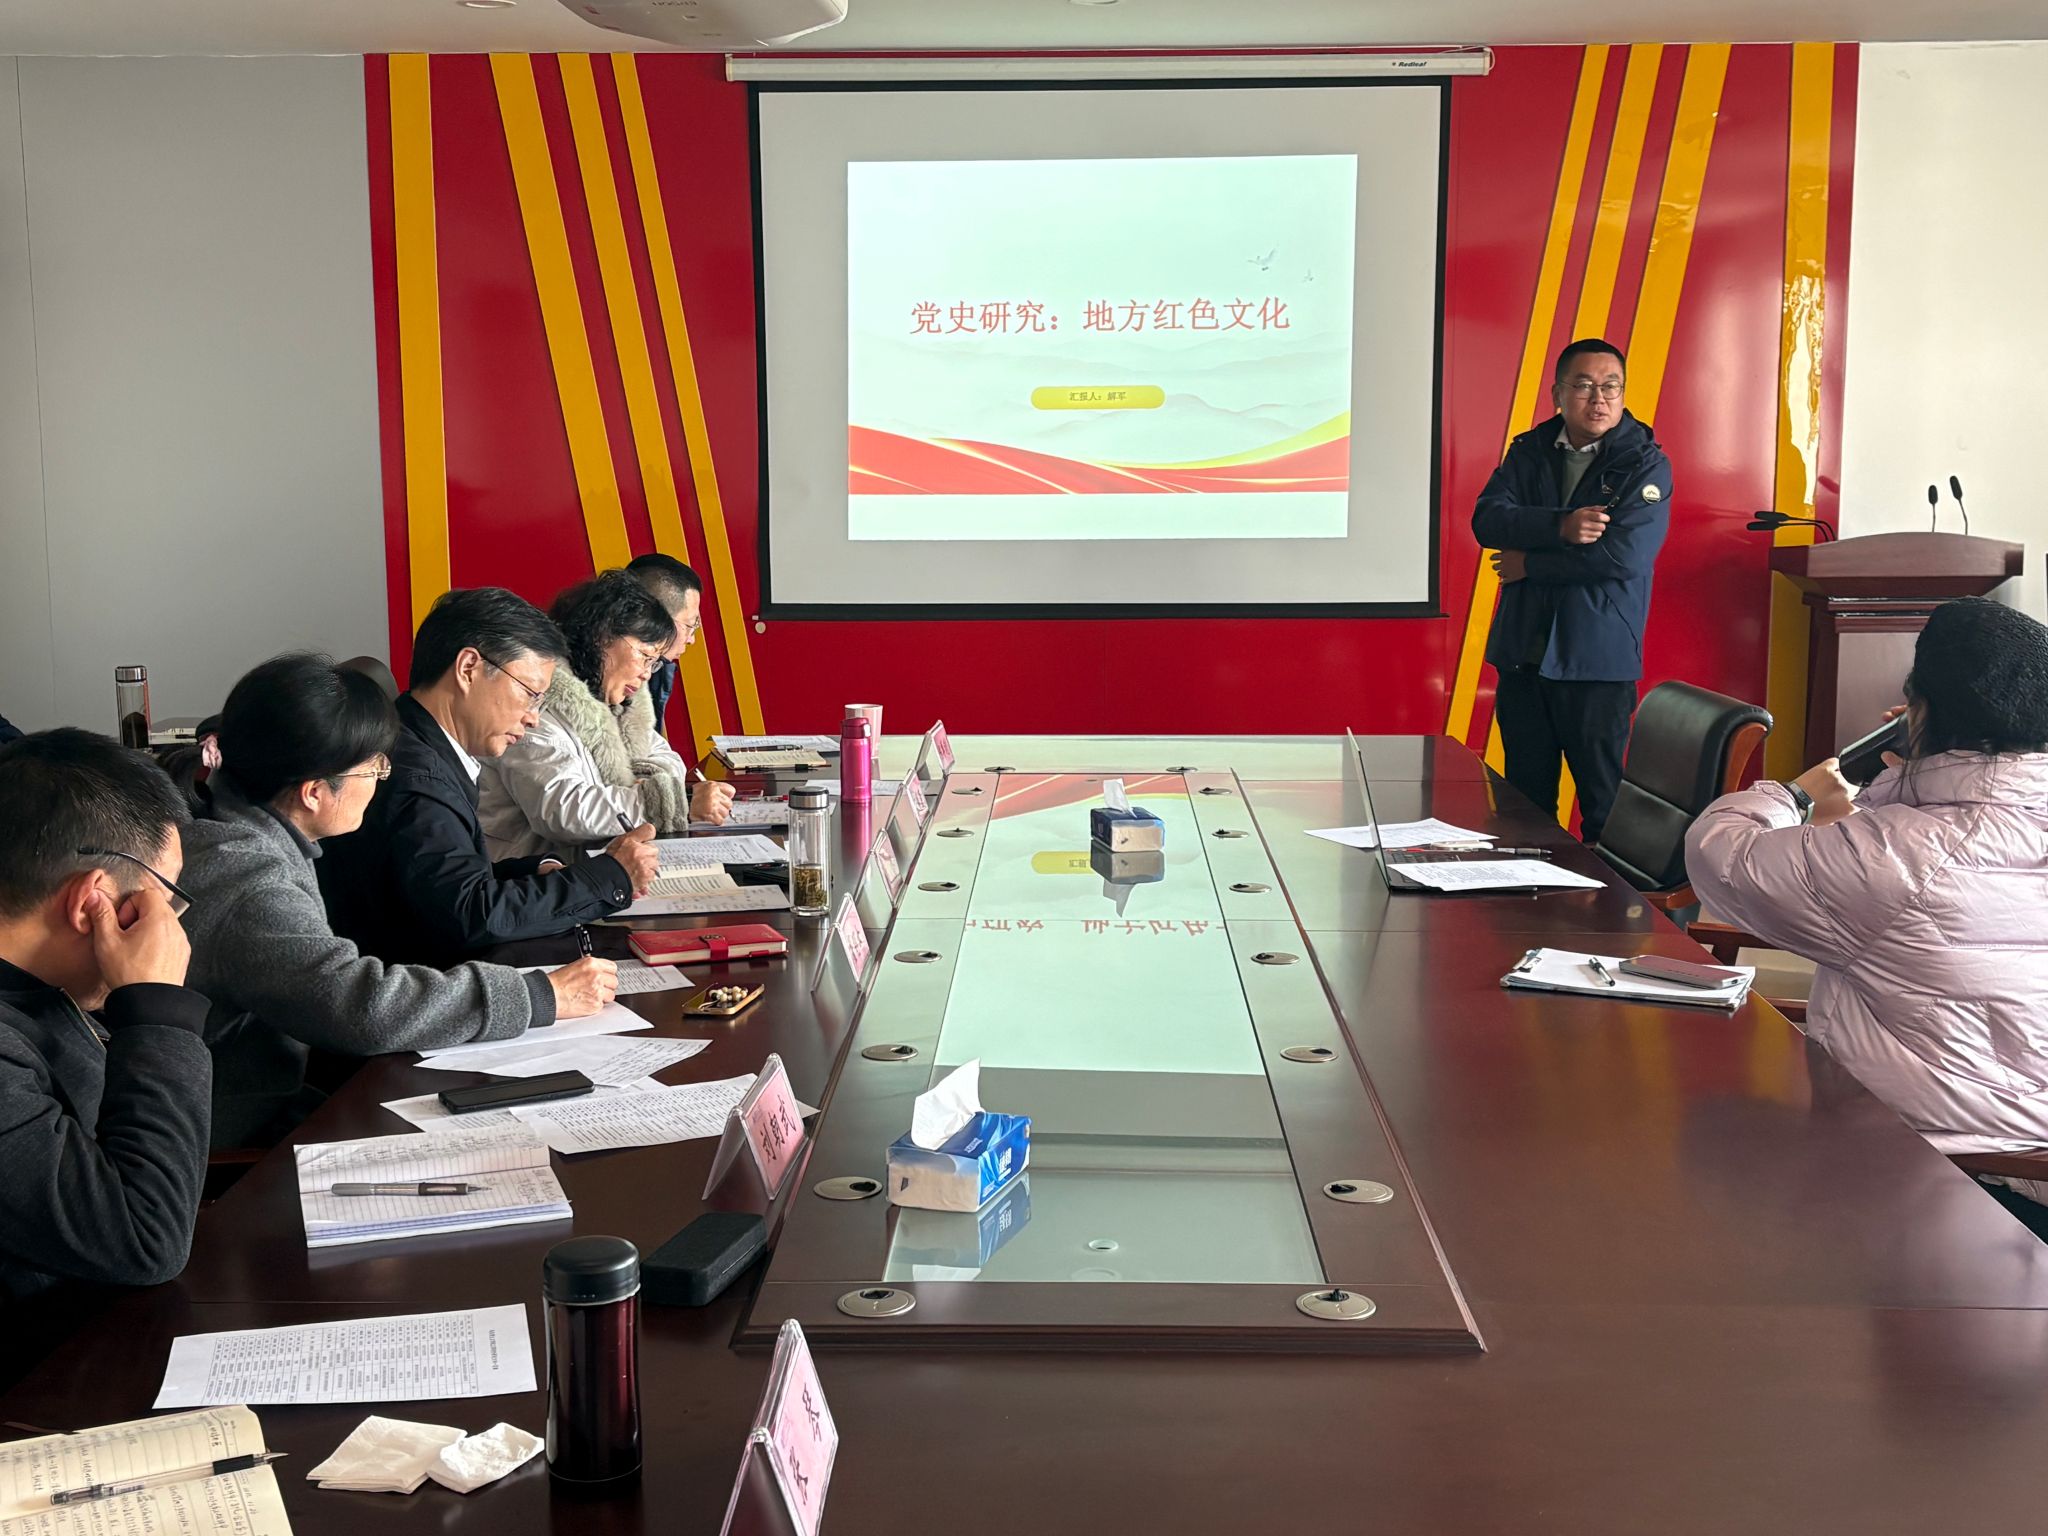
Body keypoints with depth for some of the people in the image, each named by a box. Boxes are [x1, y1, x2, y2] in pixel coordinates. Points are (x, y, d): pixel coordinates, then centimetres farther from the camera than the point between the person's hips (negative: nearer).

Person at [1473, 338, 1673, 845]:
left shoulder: (1646, 464, -5)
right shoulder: (1529, 451, 9)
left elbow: (1623, 555, -18)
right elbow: (1488, 518, -6)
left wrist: (1529, 564, -9)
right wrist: (1560, 526, -22)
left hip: (1599, 662, -4)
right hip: (1522, 652, 5)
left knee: (1603, 803, 2)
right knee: (1524, 800, 13)